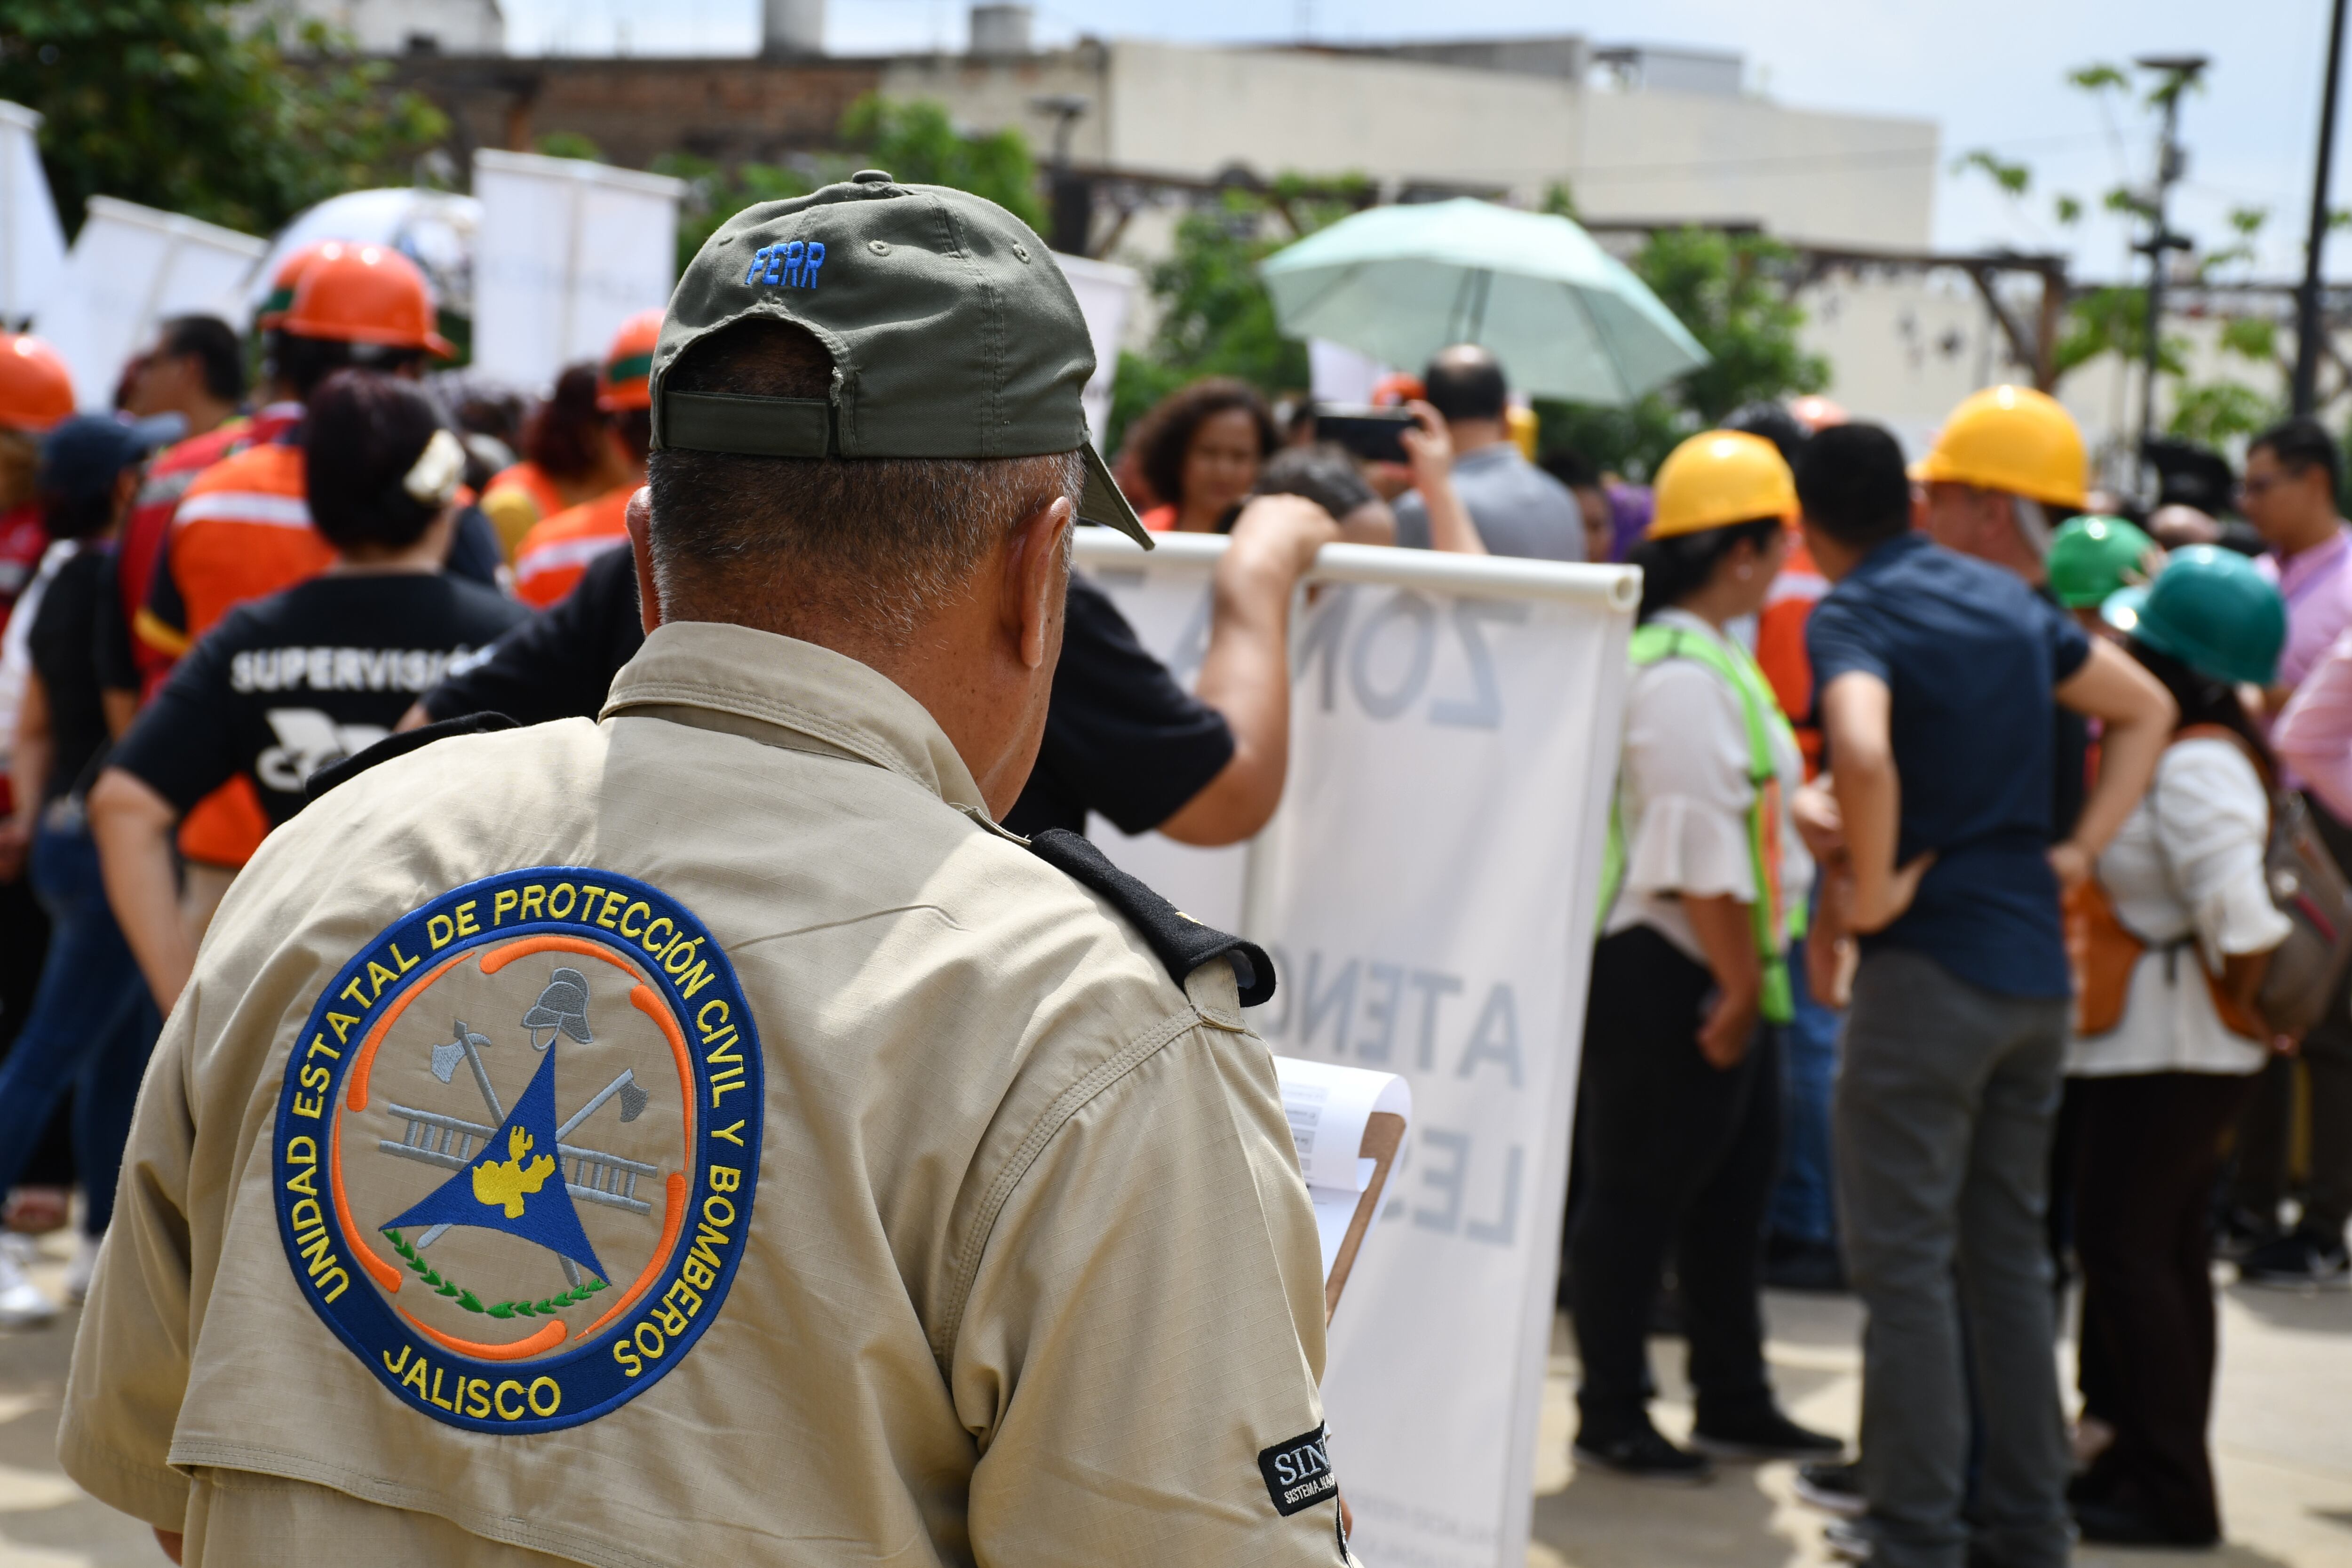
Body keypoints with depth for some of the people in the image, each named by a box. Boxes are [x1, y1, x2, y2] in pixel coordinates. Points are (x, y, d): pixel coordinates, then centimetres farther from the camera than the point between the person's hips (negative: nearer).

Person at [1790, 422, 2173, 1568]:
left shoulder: (1852, 617, -11)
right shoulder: (2008, 600, 12)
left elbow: (1865, 755, -31)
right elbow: (2147, 708, 19)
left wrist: (1871, 893, -17)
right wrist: (2079, 852, 11)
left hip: (1930, 968, -7)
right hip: (2038, 969, 7)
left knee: (1903, 1259, 0)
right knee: (2007, 1253, 15)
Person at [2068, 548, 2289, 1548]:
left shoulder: (2195, 767, -23)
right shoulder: (2201, 750, 9)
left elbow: (2240, 916, -30)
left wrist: (2235, 1005, -16)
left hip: (2167, 1051, -10)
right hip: (2165, 1044, 10)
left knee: (2125, 1249, -4)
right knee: (2166, 1252, 16)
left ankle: (2171, 1492, 2)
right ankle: (2143, 1457, 26)